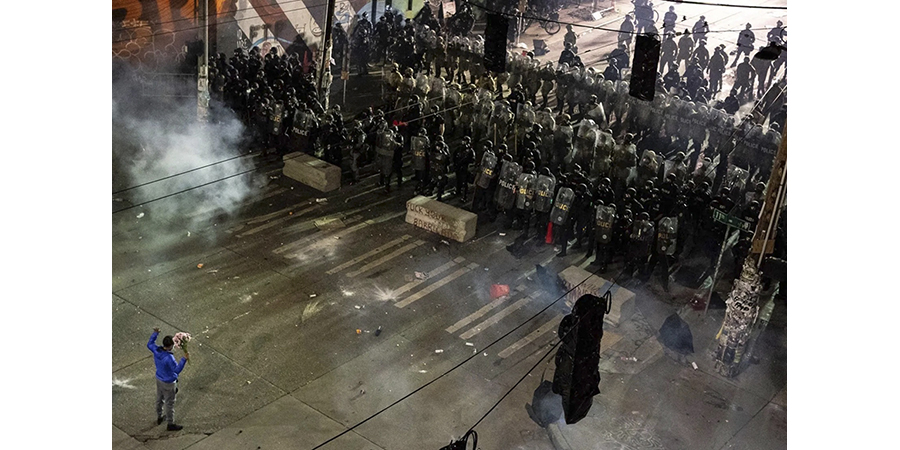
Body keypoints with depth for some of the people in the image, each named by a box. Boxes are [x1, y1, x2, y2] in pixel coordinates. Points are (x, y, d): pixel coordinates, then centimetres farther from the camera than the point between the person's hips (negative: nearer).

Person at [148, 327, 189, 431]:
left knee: (159, 399, 27)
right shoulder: (169, 357, -37)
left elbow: (149, 344, 6)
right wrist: (184, 359, -42)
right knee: (170, 403, 10)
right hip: (168, 383, -8)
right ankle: (171, 424, 25)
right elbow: (177, 369, -33)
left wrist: (155, 334, 11)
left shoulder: (156, 350, -15)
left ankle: (159, 417, 48)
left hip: (159, 379, 8)